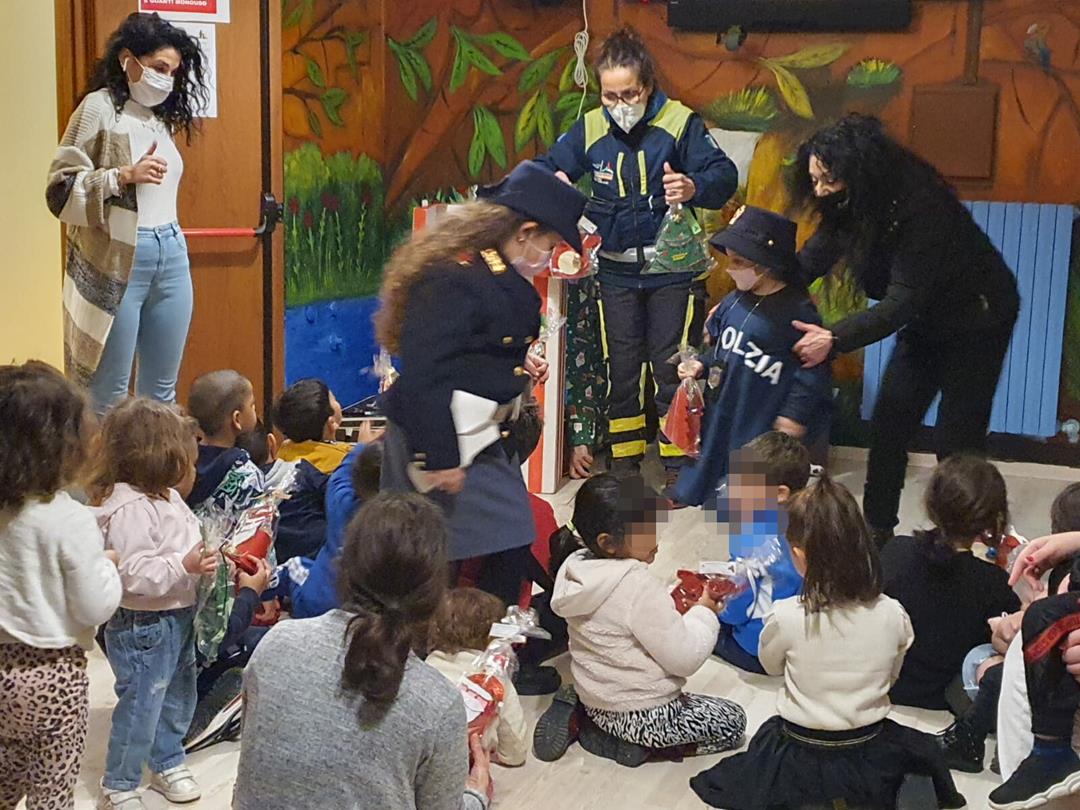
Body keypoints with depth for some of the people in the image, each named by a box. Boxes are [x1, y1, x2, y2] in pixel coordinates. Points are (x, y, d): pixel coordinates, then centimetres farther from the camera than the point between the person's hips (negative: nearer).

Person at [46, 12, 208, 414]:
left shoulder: (160, 116, 14)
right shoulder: (99, 108, -5)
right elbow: (60, 190, -9)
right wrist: (124, 176, -19)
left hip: (171, 257, 7)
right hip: (115, 262, -7)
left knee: (161, 392, 11)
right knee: (109, 396, 0)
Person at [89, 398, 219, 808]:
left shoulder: (165, 497, 7)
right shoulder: (129, 509, -25)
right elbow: (135, 574, -30)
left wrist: (208, 557, 9)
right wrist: (185, 565, -32)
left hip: (178, 617, 10)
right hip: (143, 626, -10)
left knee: (177, 697, 23)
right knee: (140, 705, 1)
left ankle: (167, 763, 41)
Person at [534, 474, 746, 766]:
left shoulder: (577, 569, -4)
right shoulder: (639, 586, -28)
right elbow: (684, 659, -22)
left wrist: (672, 601, 1)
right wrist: (705, 611, -8)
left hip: (593, 697, 8)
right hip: (641, 716, -7)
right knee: (732, 720, 12)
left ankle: (578, 719, 12)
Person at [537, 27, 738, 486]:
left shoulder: (680, 123, -10)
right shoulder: (590, 129, 0)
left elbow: (724, 176, -13)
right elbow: (548, 169, 9)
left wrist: (694, 188, -35)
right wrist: (553, 183, -15)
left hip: (673, 269, -3)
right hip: (617, 271, 3)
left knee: (672, 369, 0)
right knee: (621, 370, 9)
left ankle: (678, 467, 13)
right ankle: (624, 466, 22)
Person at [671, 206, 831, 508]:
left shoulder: (797, 310, -16)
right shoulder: (735, 301, 5)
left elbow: (812, 369, -15)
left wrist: (796, 413, -17)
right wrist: (701, 366, 3)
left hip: (764, 424, -7)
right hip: (721, 412, 7)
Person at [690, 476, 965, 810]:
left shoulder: (786, 617, -22)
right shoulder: (892, 615, -15)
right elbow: (891, 674, 3)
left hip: (801, 760, -3)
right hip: (872, 756, 3)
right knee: (923, 746, 33)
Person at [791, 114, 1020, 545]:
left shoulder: (920, 207, -35)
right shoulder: (850, 206, -13)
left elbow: (903, 300, -39)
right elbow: (812, 258, -10)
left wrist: (835, 338, -50)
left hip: (977, 320, -7)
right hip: (924, 324, 7)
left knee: (957, 438, -7)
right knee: (888, 424, 4)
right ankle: (877, 530, 15)